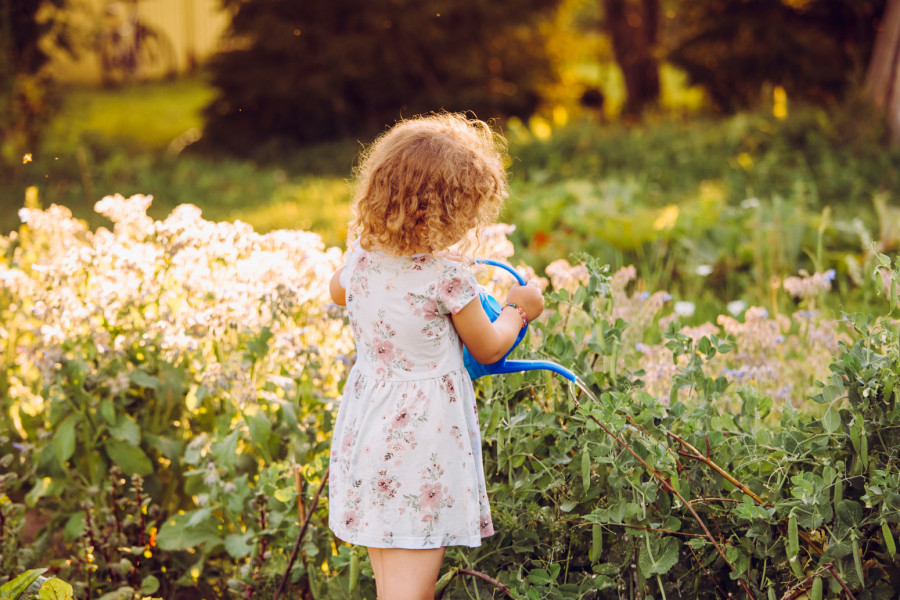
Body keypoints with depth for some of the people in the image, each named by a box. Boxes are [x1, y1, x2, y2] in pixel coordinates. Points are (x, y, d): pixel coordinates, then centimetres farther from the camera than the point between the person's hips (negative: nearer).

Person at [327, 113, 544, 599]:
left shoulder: (360, 256, -1)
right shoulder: (447, 276, -18)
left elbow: (337, 292, 24)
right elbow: (488, 349, -2)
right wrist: (518, 308, 16)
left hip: (365, 436, 7)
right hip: (422, 441, -7)